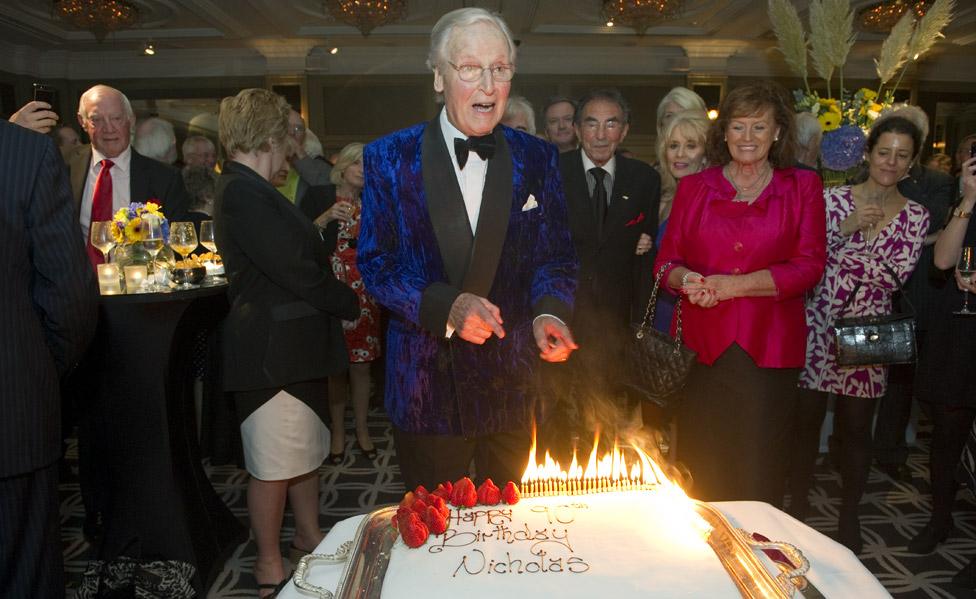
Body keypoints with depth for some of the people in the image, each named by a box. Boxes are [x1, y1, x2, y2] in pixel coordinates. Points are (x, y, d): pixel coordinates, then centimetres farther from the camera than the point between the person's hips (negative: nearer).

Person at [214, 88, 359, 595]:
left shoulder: (249, 190, 14)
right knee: (273, 462, 4)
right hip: (271, 347, -10)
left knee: (306, 447, 21)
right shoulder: (242, 192, -19)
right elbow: (294, 270, -22)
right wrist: (349, 303, -9)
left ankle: (308, 535, 38)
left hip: (293, 342, 10)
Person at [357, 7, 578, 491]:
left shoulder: (535, 158, 1)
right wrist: (444, 306, -22)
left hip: (513, 382, 2)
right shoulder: (389, 157, -5)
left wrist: (548, 312, -17)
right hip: (427, 386, -1)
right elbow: (375, 263, -6)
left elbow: (556, 256, 4)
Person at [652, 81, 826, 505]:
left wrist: (734, 285, -11)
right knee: (700, 470, 1)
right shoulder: (693, 187, 12)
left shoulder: (803, 187, 10)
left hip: (769, 348, 0)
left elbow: (810, 265, 0)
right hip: (704, 345, 1)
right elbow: (666, 260, 10)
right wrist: (686, 279, -13)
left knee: (758, 474, 1)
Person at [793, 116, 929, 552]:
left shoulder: (915, 216, 3)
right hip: (817, 325, -1)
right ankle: (798, 505, 26)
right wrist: (846, 227, -20)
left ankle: (849, 516, 28)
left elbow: (896, 276, -8)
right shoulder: (834, 198, -1)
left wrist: (838, 251, -16)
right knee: (806, 421, 7)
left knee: (856, 429, 10)